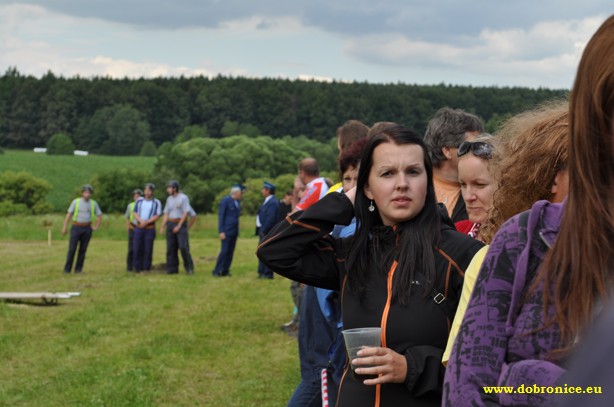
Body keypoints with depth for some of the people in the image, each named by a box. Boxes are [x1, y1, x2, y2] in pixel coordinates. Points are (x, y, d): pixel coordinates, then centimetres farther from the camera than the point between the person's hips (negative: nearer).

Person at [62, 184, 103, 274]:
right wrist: (64, 227, -8)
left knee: (83, 249, 2)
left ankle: (78, 269, 9)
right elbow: (69, 214, -4)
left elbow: (99, 216, 12)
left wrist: (96, 227, 3)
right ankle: (67, 269, 1)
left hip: (87, 229, 2)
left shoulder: (94, 203, 3)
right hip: (76, 228, -2)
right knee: (72, 249, -6)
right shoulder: (76, 202, -3)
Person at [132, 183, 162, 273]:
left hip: (150, 229, -3)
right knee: (137, 249, 0)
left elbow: (157, 216, -5)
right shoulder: (139, 201, 12)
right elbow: (135, 213, 7)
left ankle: (146, 268, 0)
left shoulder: (157, 203, 3)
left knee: (148, 250, -4)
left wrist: (147, 222, -14)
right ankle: (138, 268, 6)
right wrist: (141, 221, -12)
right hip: (139, 228, 3)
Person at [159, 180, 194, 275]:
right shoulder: (169, 199, 14)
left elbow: (185, 213, -10)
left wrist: (179, 226, -15)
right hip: (170, 224, 6)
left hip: (181, 224, -6)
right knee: (171, 247, 3)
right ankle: (172, 268, 7)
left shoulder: (183, 198, -5)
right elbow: (166, 214, 14)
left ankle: (189, 268, -4)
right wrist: (162, 226, 3)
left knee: (183, 247, -13)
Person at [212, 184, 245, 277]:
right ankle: (216, 271, -5)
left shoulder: (238, 201, 12)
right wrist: (221, 231, -17)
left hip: (234, 231, 7)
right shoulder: (225, 200, -10)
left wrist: (237, 231, 14)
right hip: (226, 231, -7)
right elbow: (221, 216, -11)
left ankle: (225, 271, 8)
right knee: (224, 251, -11)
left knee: (230, 252, 4)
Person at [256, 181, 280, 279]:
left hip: (267, 232, -10)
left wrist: (263, 230, -20)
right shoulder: (267, 201, 16)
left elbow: (271, 219, -24)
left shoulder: (272, 202, -17)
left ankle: (267, 274, -3)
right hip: (263, 231, 10)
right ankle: (262, 272, 23)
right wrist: (260, 230, 14)